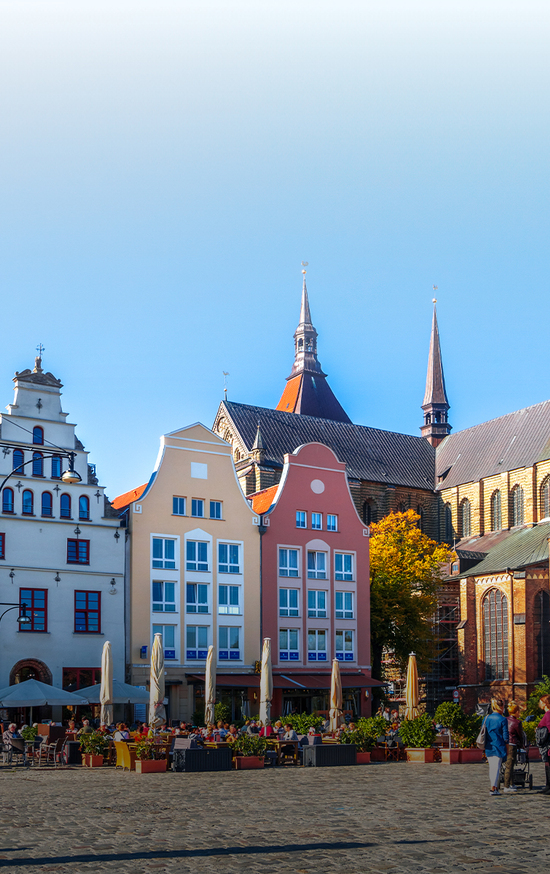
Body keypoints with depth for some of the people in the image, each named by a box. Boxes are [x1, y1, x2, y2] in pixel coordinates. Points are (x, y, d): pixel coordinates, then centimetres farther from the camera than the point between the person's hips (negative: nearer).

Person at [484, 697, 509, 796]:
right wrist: (507, 748, 2)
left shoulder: (486, 718, 6)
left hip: (489, 747, 5)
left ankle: (494, 787, 18)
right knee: (497, 767, -2)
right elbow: (505, 736, -8)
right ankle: (493, 788, -5)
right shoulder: (503, 720, -10)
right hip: (499, 747, -5)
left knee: (491, 767, 14)